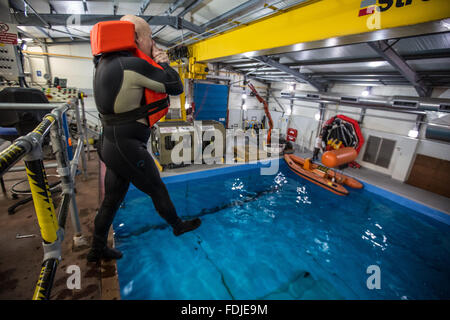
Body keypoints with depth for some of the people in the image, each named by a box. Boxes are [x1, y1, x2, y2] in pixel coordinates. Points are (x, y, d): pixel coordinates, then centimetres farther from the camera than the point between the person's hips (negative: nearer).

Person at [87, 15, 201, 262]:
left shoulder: (106, 63, 10)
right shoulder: (133, 65, -19)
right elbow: (176, 86, -13)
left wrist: (156, 63, 3)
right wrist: (162, 63, 2)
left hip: (110, 145, 9)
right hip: (127, 149, -9)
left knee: (112, 199, 19)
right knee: (158, 190, 12)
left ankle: (97, 250, 38)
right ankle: (178, 226, 38)